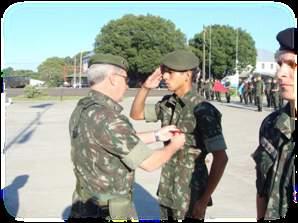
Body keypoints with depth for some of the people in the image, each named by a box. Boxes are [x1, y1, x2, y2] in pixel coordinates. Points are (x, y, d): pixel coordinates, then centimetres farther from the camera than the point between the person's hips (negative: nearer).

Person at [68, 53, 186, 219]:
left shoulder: (83, 110, 2)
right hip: (108, 213, -9)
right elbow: (150, 163, -22)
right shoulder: (106, 118, -28)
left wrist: (157, 136, 16)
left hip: (87, 205, 9)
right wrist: (175, 145, -3)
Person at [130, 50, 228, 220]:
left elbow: (221, 158, -20)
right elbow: (136, 114, 13)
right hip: (167, 191, 7)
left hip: (190, 195, -6)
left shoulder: (202, 111, -19)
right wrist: (146, 88, -4)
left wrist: (204, 200, -19)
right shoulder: (167, 104, 1)